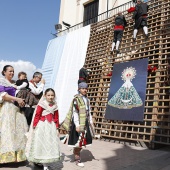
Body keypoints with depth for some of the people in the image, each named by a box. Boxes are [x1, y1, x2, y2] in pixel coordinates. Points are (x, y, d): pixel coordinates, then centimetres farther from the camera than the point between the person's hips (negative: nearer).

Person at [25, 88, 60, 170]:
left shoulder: (55, 106, 6)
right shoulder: (41, 104, -8)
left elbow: (56, 118, 9)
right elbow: (37, 116, -10)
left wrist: (57, 128, 9)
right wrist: (34, 127, -12)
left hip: (51, 126, 5)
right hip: (42, 126, -5)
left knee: (50, 144, 9)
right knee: (41, 143, 4)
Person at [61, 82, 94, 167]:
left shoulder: (87, 99, 10)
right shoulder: (76, 99, -12)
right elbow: (75, 113, -16)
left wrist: (91, 123, 14)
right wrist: (77, 125, -20)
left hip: (85, 123, 7)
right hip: (79, 123, -7)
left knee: (82, 141, 14)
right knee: (78, 141, 1)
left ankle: (77, 156, 30)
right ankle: (77, 160, 13)